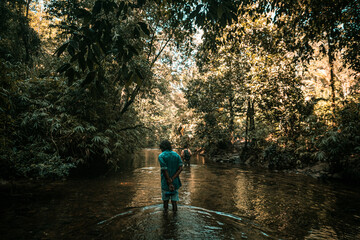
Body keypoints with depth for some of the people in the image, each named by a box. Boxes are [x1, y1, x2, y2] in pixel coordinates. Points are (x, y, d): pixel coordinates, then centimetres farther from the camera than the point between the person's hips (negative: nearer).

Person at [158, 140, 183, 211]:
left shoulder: (161, 156, -10)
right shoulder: (176, 155, 3)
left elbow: (165, 170, -17)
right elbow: (180, 168, -6)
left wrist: (169, 182, -13)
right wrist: (172, 179, -11)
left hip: (166, 181, -2)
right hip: (175, 182, 3)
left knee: (165, 197, 17)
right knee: (174, 198, 11)